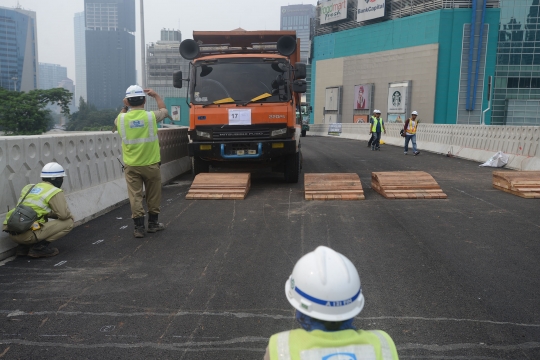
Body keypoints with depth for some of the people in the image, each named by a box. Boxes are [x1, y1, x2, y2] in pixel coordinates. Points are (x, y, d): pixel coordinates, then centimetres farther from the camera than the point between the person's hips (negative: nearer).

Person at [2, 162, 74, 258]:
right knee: (68, 222, 1)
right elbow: (64, 215, -12)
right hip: (27, 234, -8)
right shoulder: (55, 192, -4)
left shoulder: (28, 187, 20)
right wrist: (71, 216, 11)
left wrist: (52, 213, 30)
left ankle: (23, 246, 17)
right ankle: (40, 246, -4)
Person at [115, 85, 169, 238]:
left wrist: (124, 108, 27)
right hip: (151, 164, -1)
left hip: (131, 165, 1)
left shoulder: (122, 118, -6)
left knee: (135, 196, 5)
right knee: (153, 195, 14)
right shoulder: (151, 116, -10)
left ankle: (139, 227, 5)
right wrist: (156, 95, 24)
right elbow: (164, 111, 14)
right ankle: (153, 223, 25)